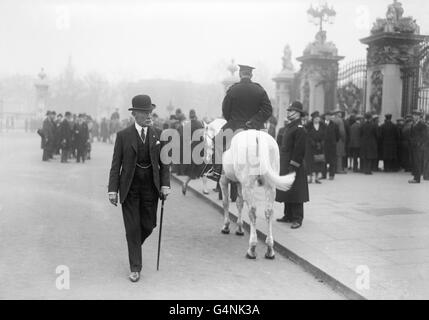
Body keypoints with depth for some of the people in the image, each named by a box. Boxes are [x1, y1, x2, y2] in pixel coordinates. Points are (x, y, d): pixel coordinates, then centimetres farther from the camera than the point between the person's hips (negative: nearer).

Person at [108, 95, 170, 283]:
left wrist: (165, 185, -4)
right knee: (132, 228, 0)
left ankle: (134, 245, 38)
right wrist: (113, 190, -8)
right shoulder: (123, 136, -3)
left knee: (148, 225, 4)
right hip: (129, 188, -2)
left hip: (150, 188, 2)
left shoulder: (158, 135, 3)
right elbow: (116, 165, -2)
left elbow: (163, 162, 6)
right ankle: (135, 268, 11)